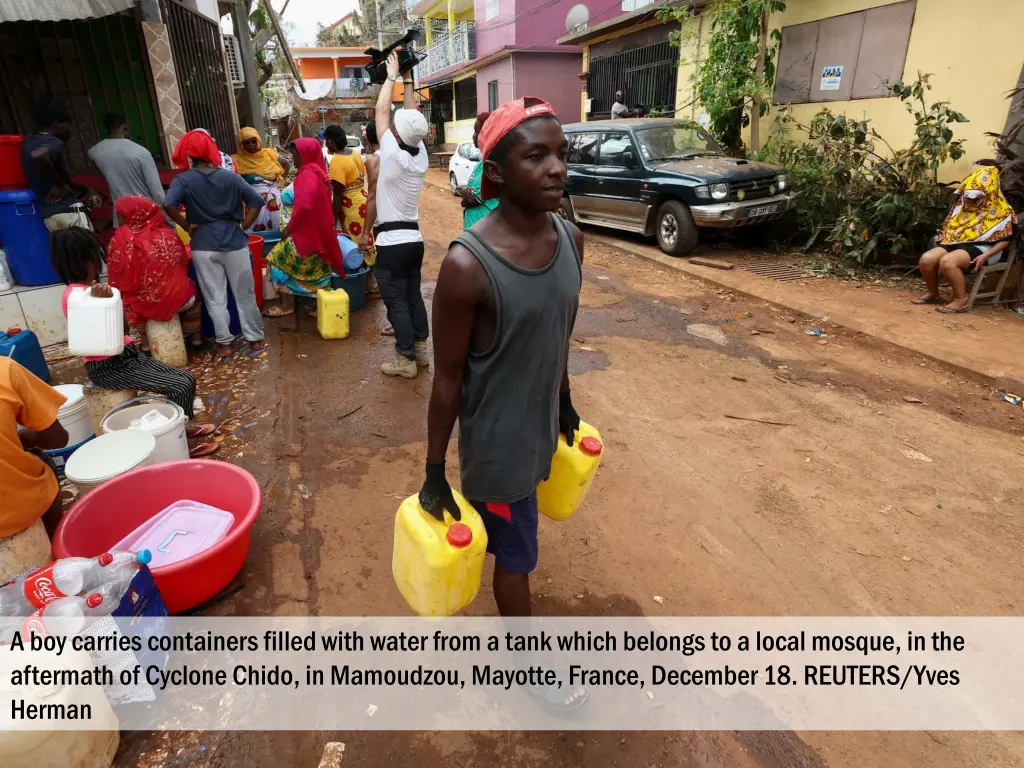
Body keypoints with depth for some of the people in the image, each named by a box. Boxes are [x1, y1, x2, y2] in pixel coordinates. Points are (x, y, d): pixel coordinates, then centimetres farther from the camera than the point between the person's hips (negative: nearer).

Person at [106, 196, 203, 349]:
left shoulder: (121, 239, -10)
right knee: (191, 293, 35)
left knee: (121, 302, 33)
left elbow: (116, 280, -5)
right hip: (177, 299, 1)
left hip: (143, 304, -1)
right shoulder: (168, 234, -2)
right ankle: (195, 337, 38)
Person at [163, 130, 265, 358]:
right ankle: (255, 338, 19)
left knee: (215, 299, 9)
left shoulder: (183, 180, -6)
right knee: (245, 295, 11)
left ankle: (224, 343, 17)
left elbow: (168, 204, -20)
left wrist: (186, 226, -7)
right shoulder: (230, 177, -1)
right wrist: (244, 226, -1)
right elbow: (257, 201, -6)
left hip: (204, 247, -1)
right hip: (234, 243, 1)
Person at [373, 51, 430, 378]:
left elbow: (381, 110, -4)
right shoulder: (421, 155, 3)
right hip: (413, 238, 7)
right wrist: (408, 81, 21)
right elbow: (413, 118, 16)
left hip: (392, 242, -7)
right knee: (414, 296, 14)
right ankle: (420, 350, 20)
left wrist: (392, 75, 7)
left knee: (396, 302, -2)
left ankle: (405, 360, 2)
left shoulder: (392, 154, -14)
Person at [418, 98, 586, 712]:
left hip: (542, 425, 6)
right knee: (518, 557, 15)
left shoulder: (571, 239, -6)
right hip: (496, 441, -6)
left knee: (509, 539, 29)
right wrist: (435, 472, -10)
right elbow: (448, 378, -18)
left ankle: (508, 620, 58)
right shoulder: (468, 265, -26)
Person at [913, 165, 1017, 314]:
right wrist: (941, 244, 8)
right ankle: (933, 293, 1)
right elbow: (949, 226, 23)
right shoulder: (963, 204, 12)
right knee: (926, 258, -21)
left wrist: (985, 256, -17)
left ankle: (961, 300, -22)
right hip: (956, 243, 6)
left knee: (947, 261, -35)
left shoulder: (1000, 209, -3)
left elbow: (1005, 239, -4)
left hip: (981, 247, -6)